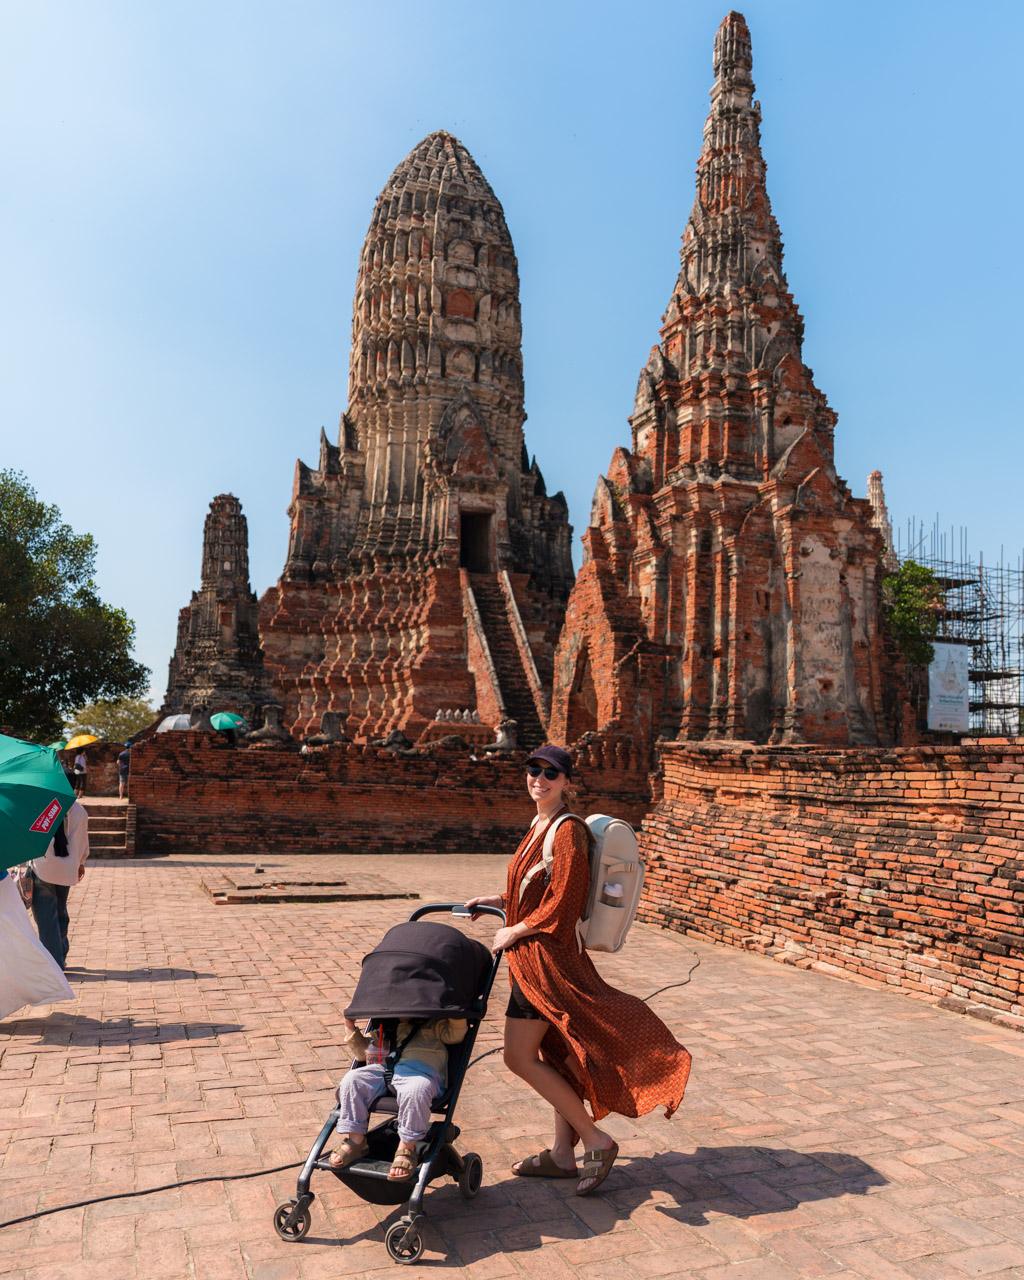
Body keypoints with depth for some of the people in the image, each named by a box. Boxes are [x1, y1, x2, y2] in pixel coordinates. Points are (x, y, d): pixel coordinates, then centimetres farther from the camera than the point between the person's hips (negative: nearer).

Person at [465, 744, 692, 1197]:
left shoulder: (568, 831, -17)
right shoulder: (539, 827, 11)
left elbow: (562, 904, -21)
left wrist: (513, 932, -13)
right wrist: (495, 901, 13)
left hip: (545, 955, -9)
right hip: (532, 953, 9)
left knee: (520, 1057, -5)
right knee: (558, 1055, 16)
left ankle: (595, 1140, 4)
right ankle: (562, 1154, 26)